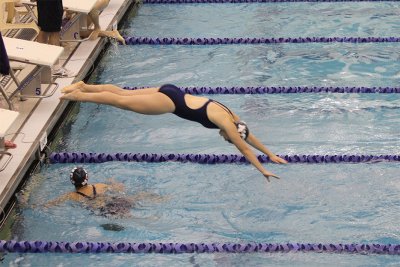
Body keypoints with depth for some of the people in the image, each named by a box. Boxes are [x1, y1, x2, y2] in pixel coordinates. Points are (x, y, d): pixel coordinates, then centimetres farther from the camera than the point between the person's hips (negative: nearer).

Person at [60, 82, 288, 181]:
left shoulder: (231, 117, 8)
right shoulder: (227, 123, -14)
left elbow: (250, 137, 20)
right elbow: (246, 150, -11)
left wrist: (271, 154, 23)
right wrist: (263, 170, -5)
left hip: (171, 93, 8)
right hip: (171, 102, -8)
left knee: (122, 94, 12)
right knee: (121, 102, -4)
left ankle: (84, 87, 18)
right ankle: (80, 96, 1)